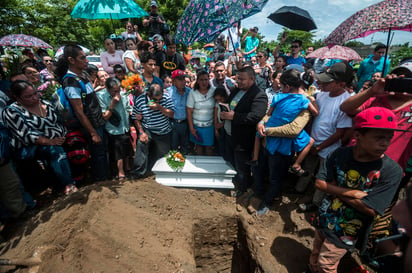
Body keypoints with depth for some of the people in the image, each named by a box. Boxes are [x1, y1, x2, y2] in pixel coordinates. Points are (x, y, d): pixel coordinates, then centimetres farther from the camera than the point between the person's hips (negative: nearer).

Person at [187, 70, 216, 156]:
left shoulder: (214, 91, -6)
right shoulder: (192, 93, -7)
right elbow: (189, 112, -5)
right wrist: (191, 128, -6)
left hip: (210, 125, 0)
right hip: (196, 125, 0)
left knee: (209, 147, 10)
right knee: (199, 145, 14)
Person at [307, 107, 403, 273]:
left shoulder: (392, 171, -20)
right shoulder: (341, 154, -11)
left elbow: (371, 209, -23)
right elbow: (319, 183, -11)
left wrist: (333, 189, -18)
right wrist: (351, 193, -22)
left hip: (346, 232, -3)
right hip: (325, 217, 4)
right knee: (314, 256, 25)